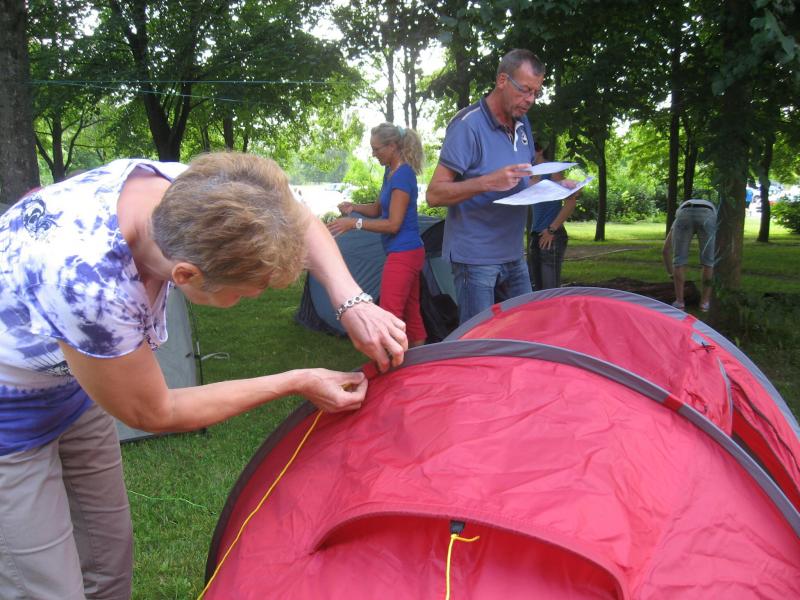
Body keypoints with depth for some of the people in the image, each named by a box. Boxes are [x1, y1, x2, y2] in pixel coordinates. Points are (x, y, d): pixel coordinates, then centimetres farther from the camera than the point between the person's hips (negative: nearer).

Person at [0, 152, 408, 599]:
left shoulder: (189, 191, -23)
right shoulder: (92, 286, -42)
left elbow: (298, 224, -3)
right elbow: (153, 414, -23)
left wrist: (352, 302, -17)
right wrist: (298, 383, -19)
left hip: (71, 387, 7)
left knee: (109, 555, 16)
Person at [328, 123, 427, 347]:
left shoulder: (403, 175, -16)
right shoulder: (391, 172, 12)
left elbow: (393, 224, -18)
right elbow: (379, 209, 21)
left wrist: (354, 223, -21)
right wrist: (354, 207, 3)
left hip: (402, 254, -10)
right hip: (410, 253, 10)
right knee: (411, 313, 15)